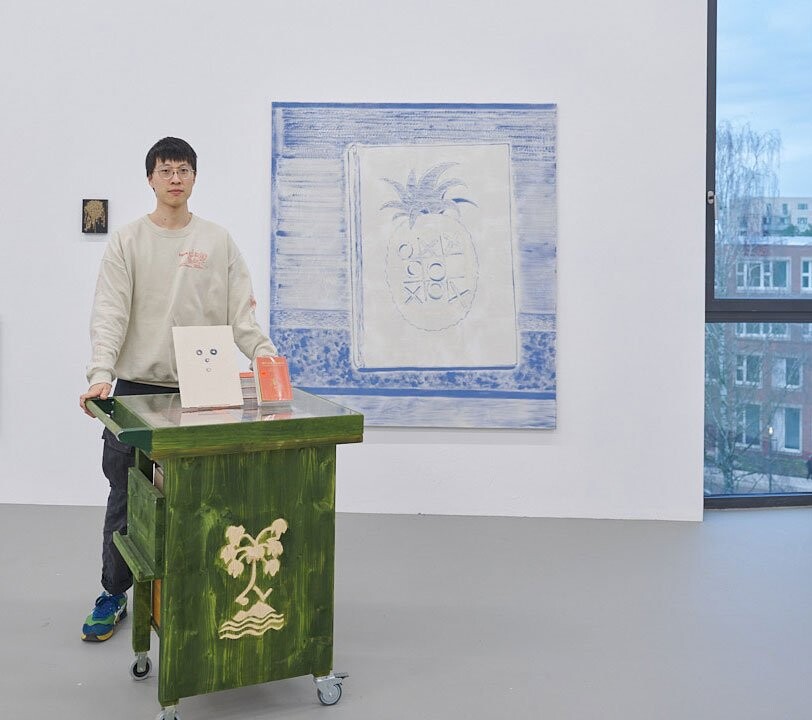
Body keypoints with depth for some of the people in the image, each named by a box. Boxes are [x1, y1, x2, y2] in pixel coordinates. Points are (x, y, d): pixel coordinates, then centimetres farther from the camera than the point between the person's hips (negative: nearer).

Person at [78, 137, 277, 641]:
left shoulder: (219, 241, 6)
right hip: (136, 387, 0)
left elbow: (241, 312, 1)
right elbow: (110, 314, -7)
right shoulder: (128, 241, 2)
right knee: (126, 496, 7)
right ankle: (114, 595, 22)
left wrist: (266, 356, -16)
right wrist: (101, 374, -21)